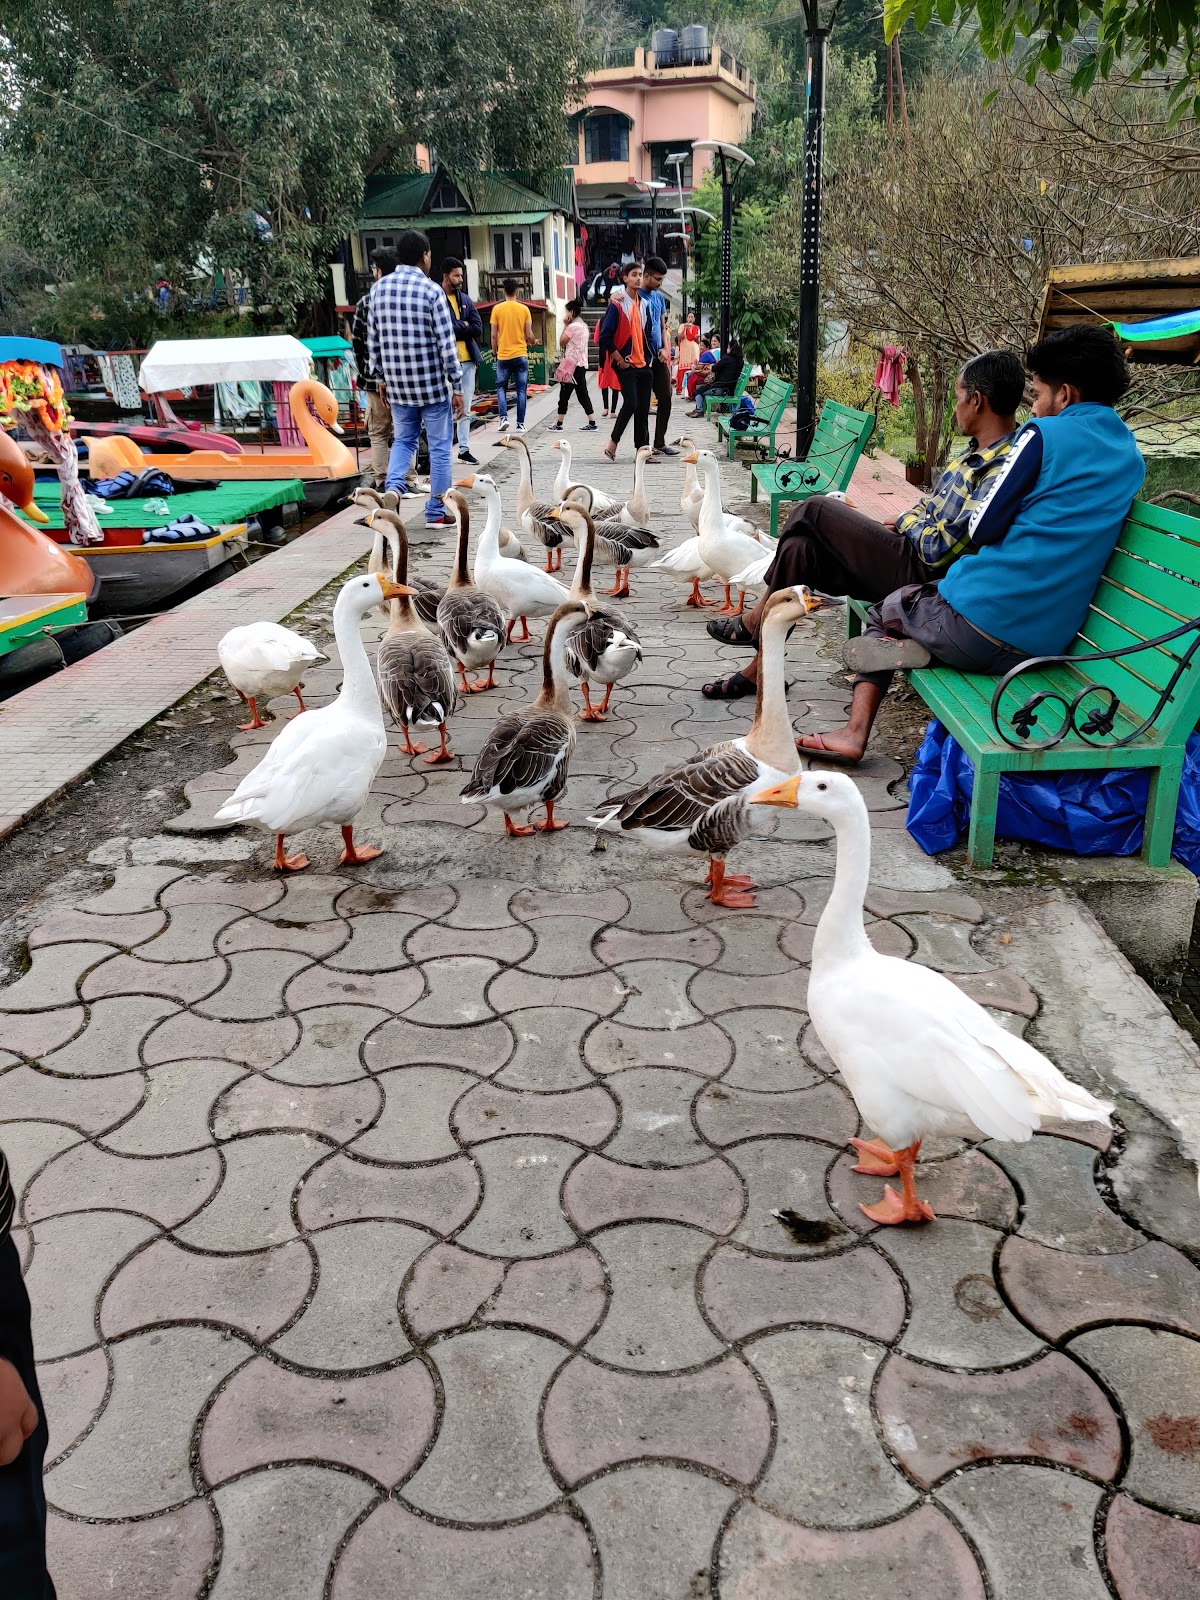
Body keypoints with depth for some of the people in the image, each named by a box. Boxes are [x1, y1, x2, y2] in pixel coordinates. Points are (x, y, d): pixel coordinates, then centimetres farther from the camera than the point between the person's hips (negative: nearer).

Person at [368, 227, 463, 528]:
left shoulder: (379, 288, 3)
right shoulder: (431, 290, -11)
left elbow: (372, 342, 8)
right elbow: (447, 344, -12)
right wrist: (457, 387, -6)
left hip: (398, 384, 5)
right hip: (432, 383, -4)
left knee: (403, 439, 20)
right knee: (439, 446, 7)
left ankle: (393, 486, -5)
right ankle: (436, 512, 10)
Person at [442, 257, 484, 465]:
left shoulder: (465, 299, 15)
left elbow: (478, 329, 5)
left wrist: (455, 328, -6)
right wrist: (463, 326, -8)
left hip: (467, 359, 6)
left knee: (465, 409, 11)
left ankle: (464, 449, 18)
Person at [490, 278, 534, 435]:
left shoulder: (497, 309, -3)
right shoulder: (524, 309, -1)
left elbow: (493, 335, -2)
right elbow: (529, 335, 0)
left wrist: (494, 351, 13)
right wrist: (532, 342, 22)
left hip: (503, 355, 0)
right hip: (521, 355, 0)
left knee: (501, 387, 13)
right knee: (521, 390, 6)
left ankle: (504, 417, -4)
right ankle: (520, 424, 3)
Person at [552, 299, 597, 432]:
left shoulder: (573, 326, -13)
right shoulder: (584, 326, 15)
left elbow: (562, 342, -7)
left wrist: (565, 325, -3)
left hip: (573, 365, -9)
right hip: (582, 364, 9)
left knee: (564, 395, -3)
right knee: (582, 394, 9)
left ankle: (559, 424, 0)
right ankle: (592, 423, 5)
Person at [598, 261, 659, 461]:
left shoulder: (644, 304, 13)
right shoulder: (617, 304, -6)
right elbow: (605, 337, -9)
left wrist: (650, 357, 8)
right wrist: (620, 360, -10)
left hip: (644, 364, 6)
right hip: (626, 365, -6)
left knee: (644, 408, 3)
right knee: (631, 403, -15)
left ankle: (642, 449, 7)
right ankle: (613, 443, 0)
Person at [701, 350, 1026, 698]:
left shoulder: (1003, 469, -20)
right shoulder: (979, 450, 11)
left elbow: (939, 550, -22)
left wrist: (908, 522, -3)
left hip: (921, 574, -10)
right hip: (910, 555, 10)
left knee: (812, 511, -12)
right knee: (799, 547, -2)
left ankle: (755, 620, 6)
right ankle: (760, 669, 4)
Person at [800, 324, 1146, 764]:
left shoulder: (1045, 434, -8)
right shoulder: (1131, 457, 13)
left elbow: (981, 529, -5)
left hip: (978, 626, -7)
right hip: (1047, 642, 7)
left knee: (884, 609, 25)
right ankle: (855, 732, 13)